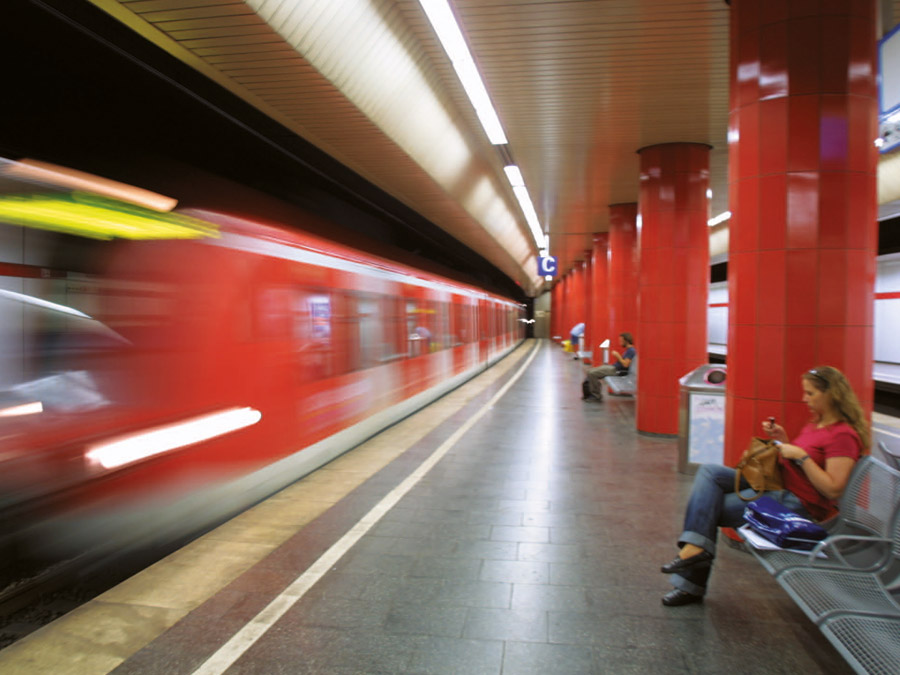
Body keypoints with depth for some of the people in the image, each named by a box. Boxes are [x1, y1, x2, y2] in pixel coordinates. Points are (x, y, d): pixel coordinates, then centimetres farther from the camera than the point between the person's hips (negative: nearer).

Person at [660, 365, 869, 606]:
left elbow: (833, 489, -18)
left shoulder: (843, 435, -12)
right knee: (709, 472, -10)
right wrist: (782, 440, 6)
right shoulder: (817, 424, 16)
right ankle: (696, 547, -19)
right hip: (774, 486, 9)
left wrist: (801, 456, -20)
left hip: (797, 504, -9)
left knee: (708, 508, -15)